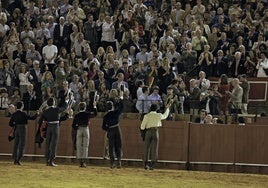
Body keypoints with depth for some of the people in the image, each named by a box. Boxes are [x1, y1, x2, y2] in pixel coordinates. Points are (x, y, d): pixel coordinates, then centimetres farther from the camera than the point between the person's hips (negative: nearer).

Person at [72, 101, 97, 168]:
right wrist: (94, 106, 24)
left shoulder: (77, 115, -1)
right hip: (86, 129, -1)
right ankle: (84, 162, -5)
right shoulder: (87, 114, -3)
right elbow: (95, 114, 17)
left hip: (79, 130, 1)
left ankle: (80, 162, 1)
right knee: (85, 146, 2)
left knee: (79, 146, 5)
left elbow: (73, 125, -2)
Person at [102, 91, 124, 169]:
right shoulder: (116, 112, -4)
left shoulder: (106, 116, -2)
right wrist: (121, 97, 18)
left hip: (110, 131, 0)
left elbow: (104, 127, -1)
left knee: (111, 147, 5)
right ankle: (119, 161, -5)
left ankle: (112, 163, 1)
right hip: (117, 130, 0)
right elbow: (121, 106, 12)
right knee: (118, 146, 6)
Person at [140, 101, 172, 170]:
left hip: (148, 132, 0)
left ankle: (146, 164, 0)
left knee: (146, 148, 6)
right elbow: (165, 116, 27)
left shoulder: (147, 116, 0)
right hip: (155, 132, 0)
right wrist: (168, 107, 39)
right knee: (154, 149, 0)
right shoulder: (159, 115, 3)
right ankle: (152, 165, -5)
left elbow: (142, 127, -2)